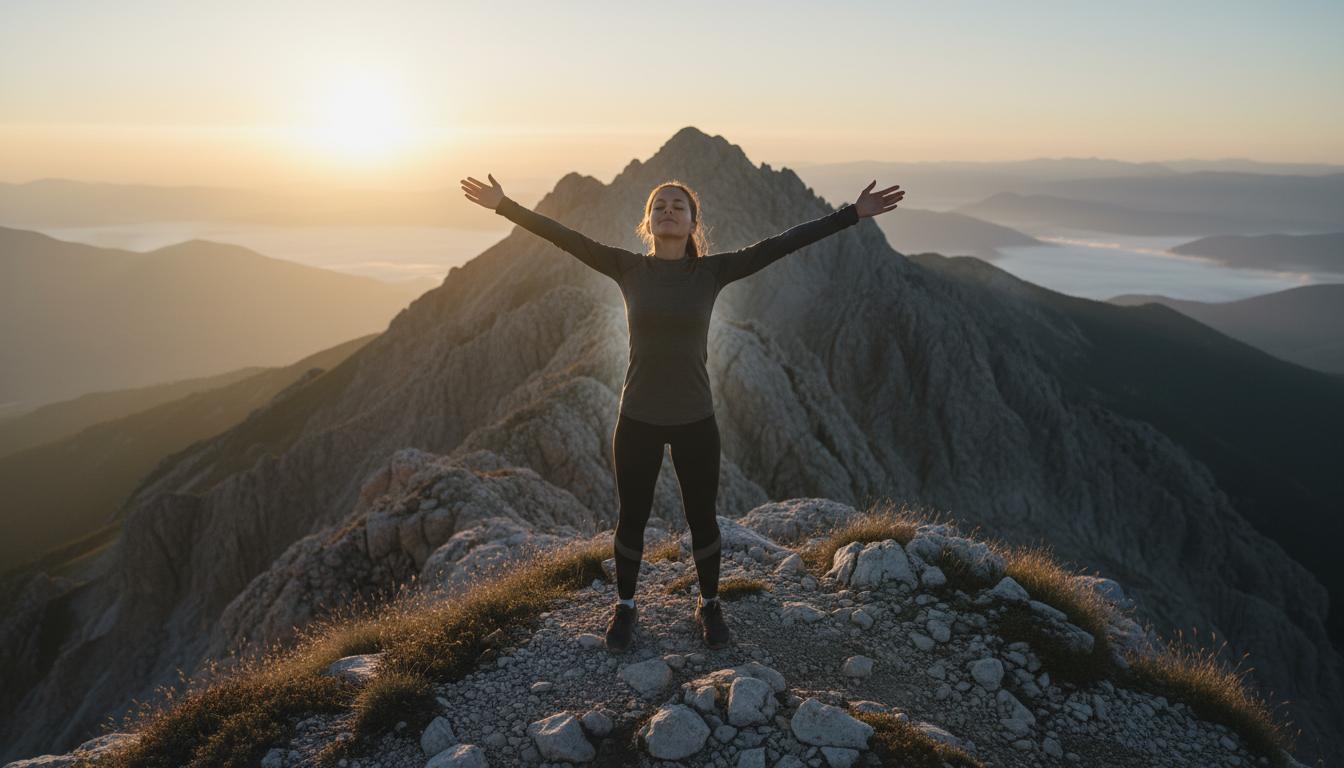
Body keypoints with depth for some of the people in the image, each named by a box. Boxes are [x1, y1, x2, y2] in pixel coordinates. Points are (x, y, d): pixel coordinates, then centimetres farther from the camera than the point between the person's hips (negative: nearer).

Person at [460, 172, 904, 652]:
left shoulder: (711, 271, -4)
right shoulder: (629, 269, -3)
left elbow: (782, 244, -9)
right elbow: (565, 237, -5)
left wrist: (851, 215, -12)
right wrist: (505, 206, -9)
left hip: (695, 420, 0)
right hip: (637, 420, 0)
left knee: (701, 519, 14)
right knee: (631, 518, 14)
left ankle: (709, 605, 37)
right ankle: (625, 607, 37)